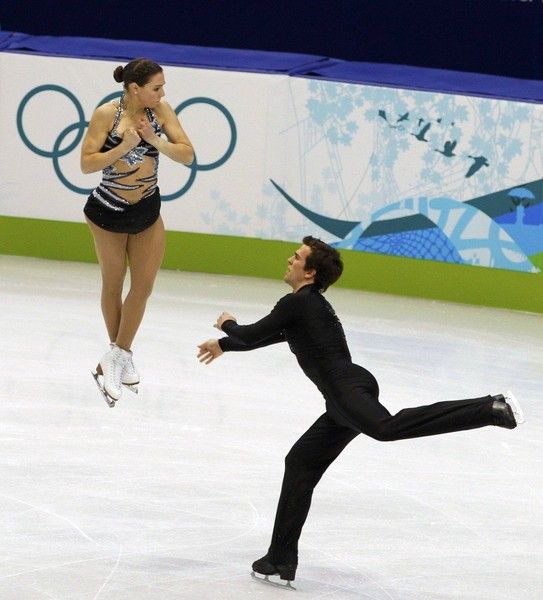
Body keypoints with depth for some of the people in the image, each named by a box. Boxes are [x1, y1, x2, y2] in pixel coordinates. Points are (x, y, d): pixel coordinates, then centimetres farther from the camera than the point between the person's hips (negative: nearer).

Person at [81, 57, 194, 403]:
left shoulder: (161, 111, -9)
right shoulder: (107, 115, -19)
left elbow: (187, 155, -9)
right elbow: (87, 164, -18)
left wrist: (155, 140, -23)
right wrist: (125, 146, -27)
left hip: (148, 211, 3)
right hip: (108, 211, -3)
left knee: (143, 286, 0)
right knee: (113, 286, 13)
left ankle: (116, 358, 12)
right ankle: (121, 355, 29)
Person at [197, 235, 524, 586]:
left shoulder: (298, 303, 1)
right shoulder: (312, 305, 31)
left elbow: (251, 335, 2)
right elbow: (268, 336, 45)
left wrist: (228, 325, 24)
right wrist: (223, 346, 54)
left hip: (348, 388, -11)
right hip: (345, 400, 11)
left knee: (387, 428, -38)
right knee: (301, 463, 17)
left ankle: (491, 409, -48)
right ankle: (282, 560, 19)